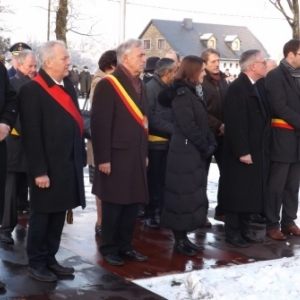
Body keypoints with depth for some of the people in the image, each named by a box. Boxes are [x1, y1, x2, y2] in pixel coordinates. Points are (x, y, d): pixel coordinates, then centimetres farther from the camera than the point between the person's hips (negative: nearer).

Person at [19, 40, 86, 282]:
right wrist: (39, 171, -18)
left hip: (69, 165, 7)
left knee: (58, 215, 14)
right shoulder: (32, 90, -12)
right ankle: (36, 263, 18)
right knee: (42, 216, 5)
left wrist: (80, 159, 10)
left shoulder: (68, 87, 12)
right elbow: (31, 135, -15)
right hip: (48, 168, -7)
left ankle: (50, 259, 26)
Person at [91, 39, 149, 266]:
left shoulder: (139, 84, 13)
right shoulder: (108, 85, -12)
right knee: (114, 204, 4)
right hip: (116, 155, -7)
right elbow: (100, 124, -16)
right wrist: (103, 158, -19)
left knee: (133, 203, 13)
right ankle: (109, 248, 17)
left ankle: (126, 246, 25)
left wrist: (145, 152, 16)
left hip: (136, 155, 7)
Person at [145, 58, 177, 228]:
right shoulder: (151, 88, -11)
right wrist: (173, 129, -18)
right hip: (155, 142, -6)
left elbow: (170, 114, 12)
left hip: (168, 141, 6)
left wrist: (174, 131, -6)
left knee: (164, 180, 10)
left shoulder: (169, 88, 11)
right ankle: (150, 214, 12)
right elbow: (150, 117, -18)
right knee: (153, 179, 2)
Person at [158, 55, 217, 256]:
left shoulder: (196, 92, 13)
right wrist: (206, 147, -12)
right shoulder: (182, 94, -14)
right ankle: (180, 240, 7)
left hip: (196, 152, 9)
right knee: (184, 196, -2)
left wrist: (211, 143, 2)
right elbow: (188, 126, -19)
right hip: (185, 152, -9)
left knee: (194, 195, 11)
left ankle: (184, 237, 19)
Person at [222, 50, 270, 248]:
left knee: (250, 192, 14)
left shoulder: (258, 88, 13)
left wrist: (264, 148, 11)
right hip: (242, 153, -9)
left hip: (257, 151, 9)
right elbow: (235, 123, -21)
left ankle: (245, 229, 24)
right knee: (237, 193, 1)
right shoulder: (237, 88, -16)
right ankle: (232, 232, 11)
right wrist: (242, 151, -22)